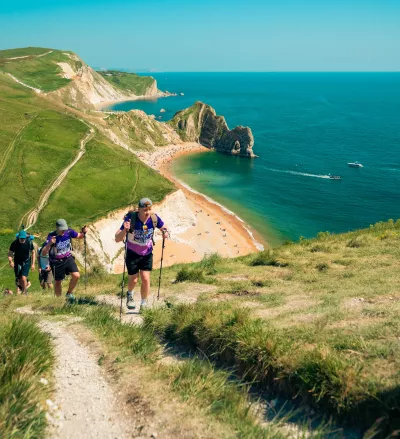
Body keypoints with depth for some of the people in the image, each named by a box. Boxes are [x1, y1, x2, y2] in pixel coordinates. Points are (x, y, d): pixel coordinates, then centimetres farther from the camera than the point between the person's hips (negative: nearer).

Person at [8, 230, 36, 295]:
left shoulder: (29, 242, -13)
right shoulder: (14, 243, -14)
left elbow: (33, 253, 1)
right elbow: (10, 254, -6)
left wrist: (33, 264, -1)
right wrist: (10, 261, -26)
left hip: (26, 263, -1)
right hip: (17, 263, 2)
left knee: (23, 278, -16)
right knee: (19, 280, 7)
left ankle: (24, 293, 0)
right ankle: (25, 289, 34)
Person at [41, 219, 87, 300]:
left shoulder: (69, 232, -13)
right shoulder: (51, 236, -23)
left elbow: (79, 236, 8)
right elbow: (43, 254, -28)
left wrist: (83, 232, -15)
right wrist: (49, 244, -45)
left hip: (68, 258, 3)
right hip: (56, 262, -3)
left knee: (76, 276, -13)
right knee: (58, 282, 8)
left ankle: (69, 293, 12)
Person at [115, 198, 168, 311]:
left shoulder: (154, 218, -18)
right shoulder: (130, 219, -27)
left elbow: (163, 227, 4)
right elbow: (117, 239, -27)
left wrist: (165, 232, -20)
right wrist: (125, 230, -47)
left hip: (147, 254, 2)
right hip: (132, 254, -2)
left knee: (145, 279, -5)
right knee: (133, 280, 7)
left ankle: (144, 303, 16)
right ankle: (130, 294, 43)